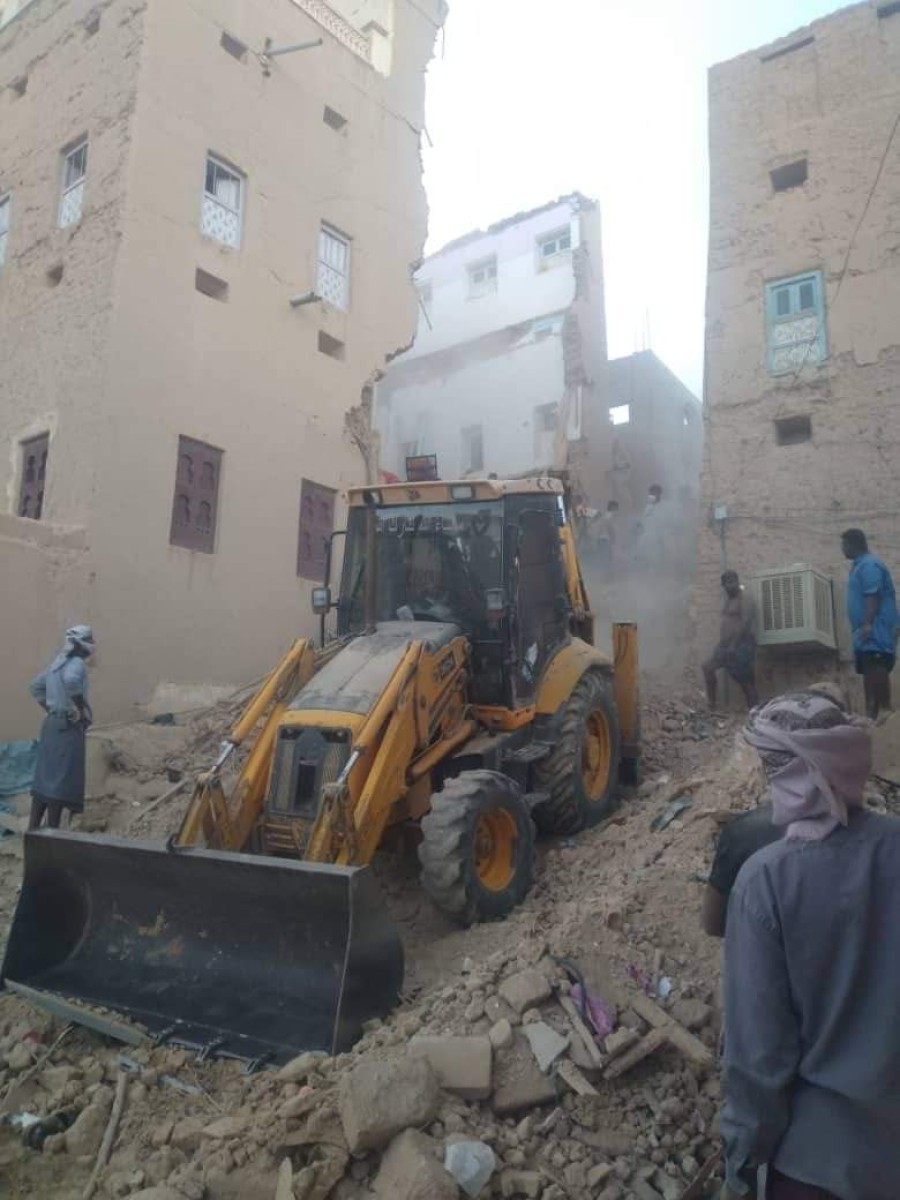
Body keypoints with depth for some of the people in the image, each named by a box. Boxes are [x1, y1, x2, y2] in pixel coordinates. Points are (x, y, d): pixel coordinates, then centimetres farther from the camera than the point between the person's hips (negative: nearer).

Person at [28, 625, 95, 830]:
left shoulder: (57, 663, 15)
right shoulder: (77, 663, -13)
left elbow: (36, 686, 25)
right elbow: (71, 681, -35)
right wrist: (82, 708, -22)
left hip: (52, 724, 9)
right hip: (69, 727, -9)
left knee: (45, 776, 12)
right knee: (62, 778, -5)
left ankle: (33, 828, 17)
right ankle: (52, 831, -3)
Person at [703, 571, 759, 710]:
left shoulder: (745, 599, -11)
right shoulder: (729, 599, 18)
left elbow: (745, 623, -19)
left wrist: (734, 645, -21)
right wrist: (722, 643, 12)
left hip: (741, 645, -9)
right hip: (726, 645, 9)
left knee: (745, 680, -5)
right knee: (708, 667, 2)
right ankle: (711, 704, 6)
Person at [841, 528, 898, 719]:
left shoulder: (869, 565, -12)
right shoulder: (859, 565, 20)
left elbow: (873, 597, -21)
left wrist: (867, 625, -26)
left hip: (876, 630, -11)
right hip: (867, 632, 11)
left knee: (877, 669, -16)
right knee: (868, 671, 10)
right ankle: (871, 712, 12)